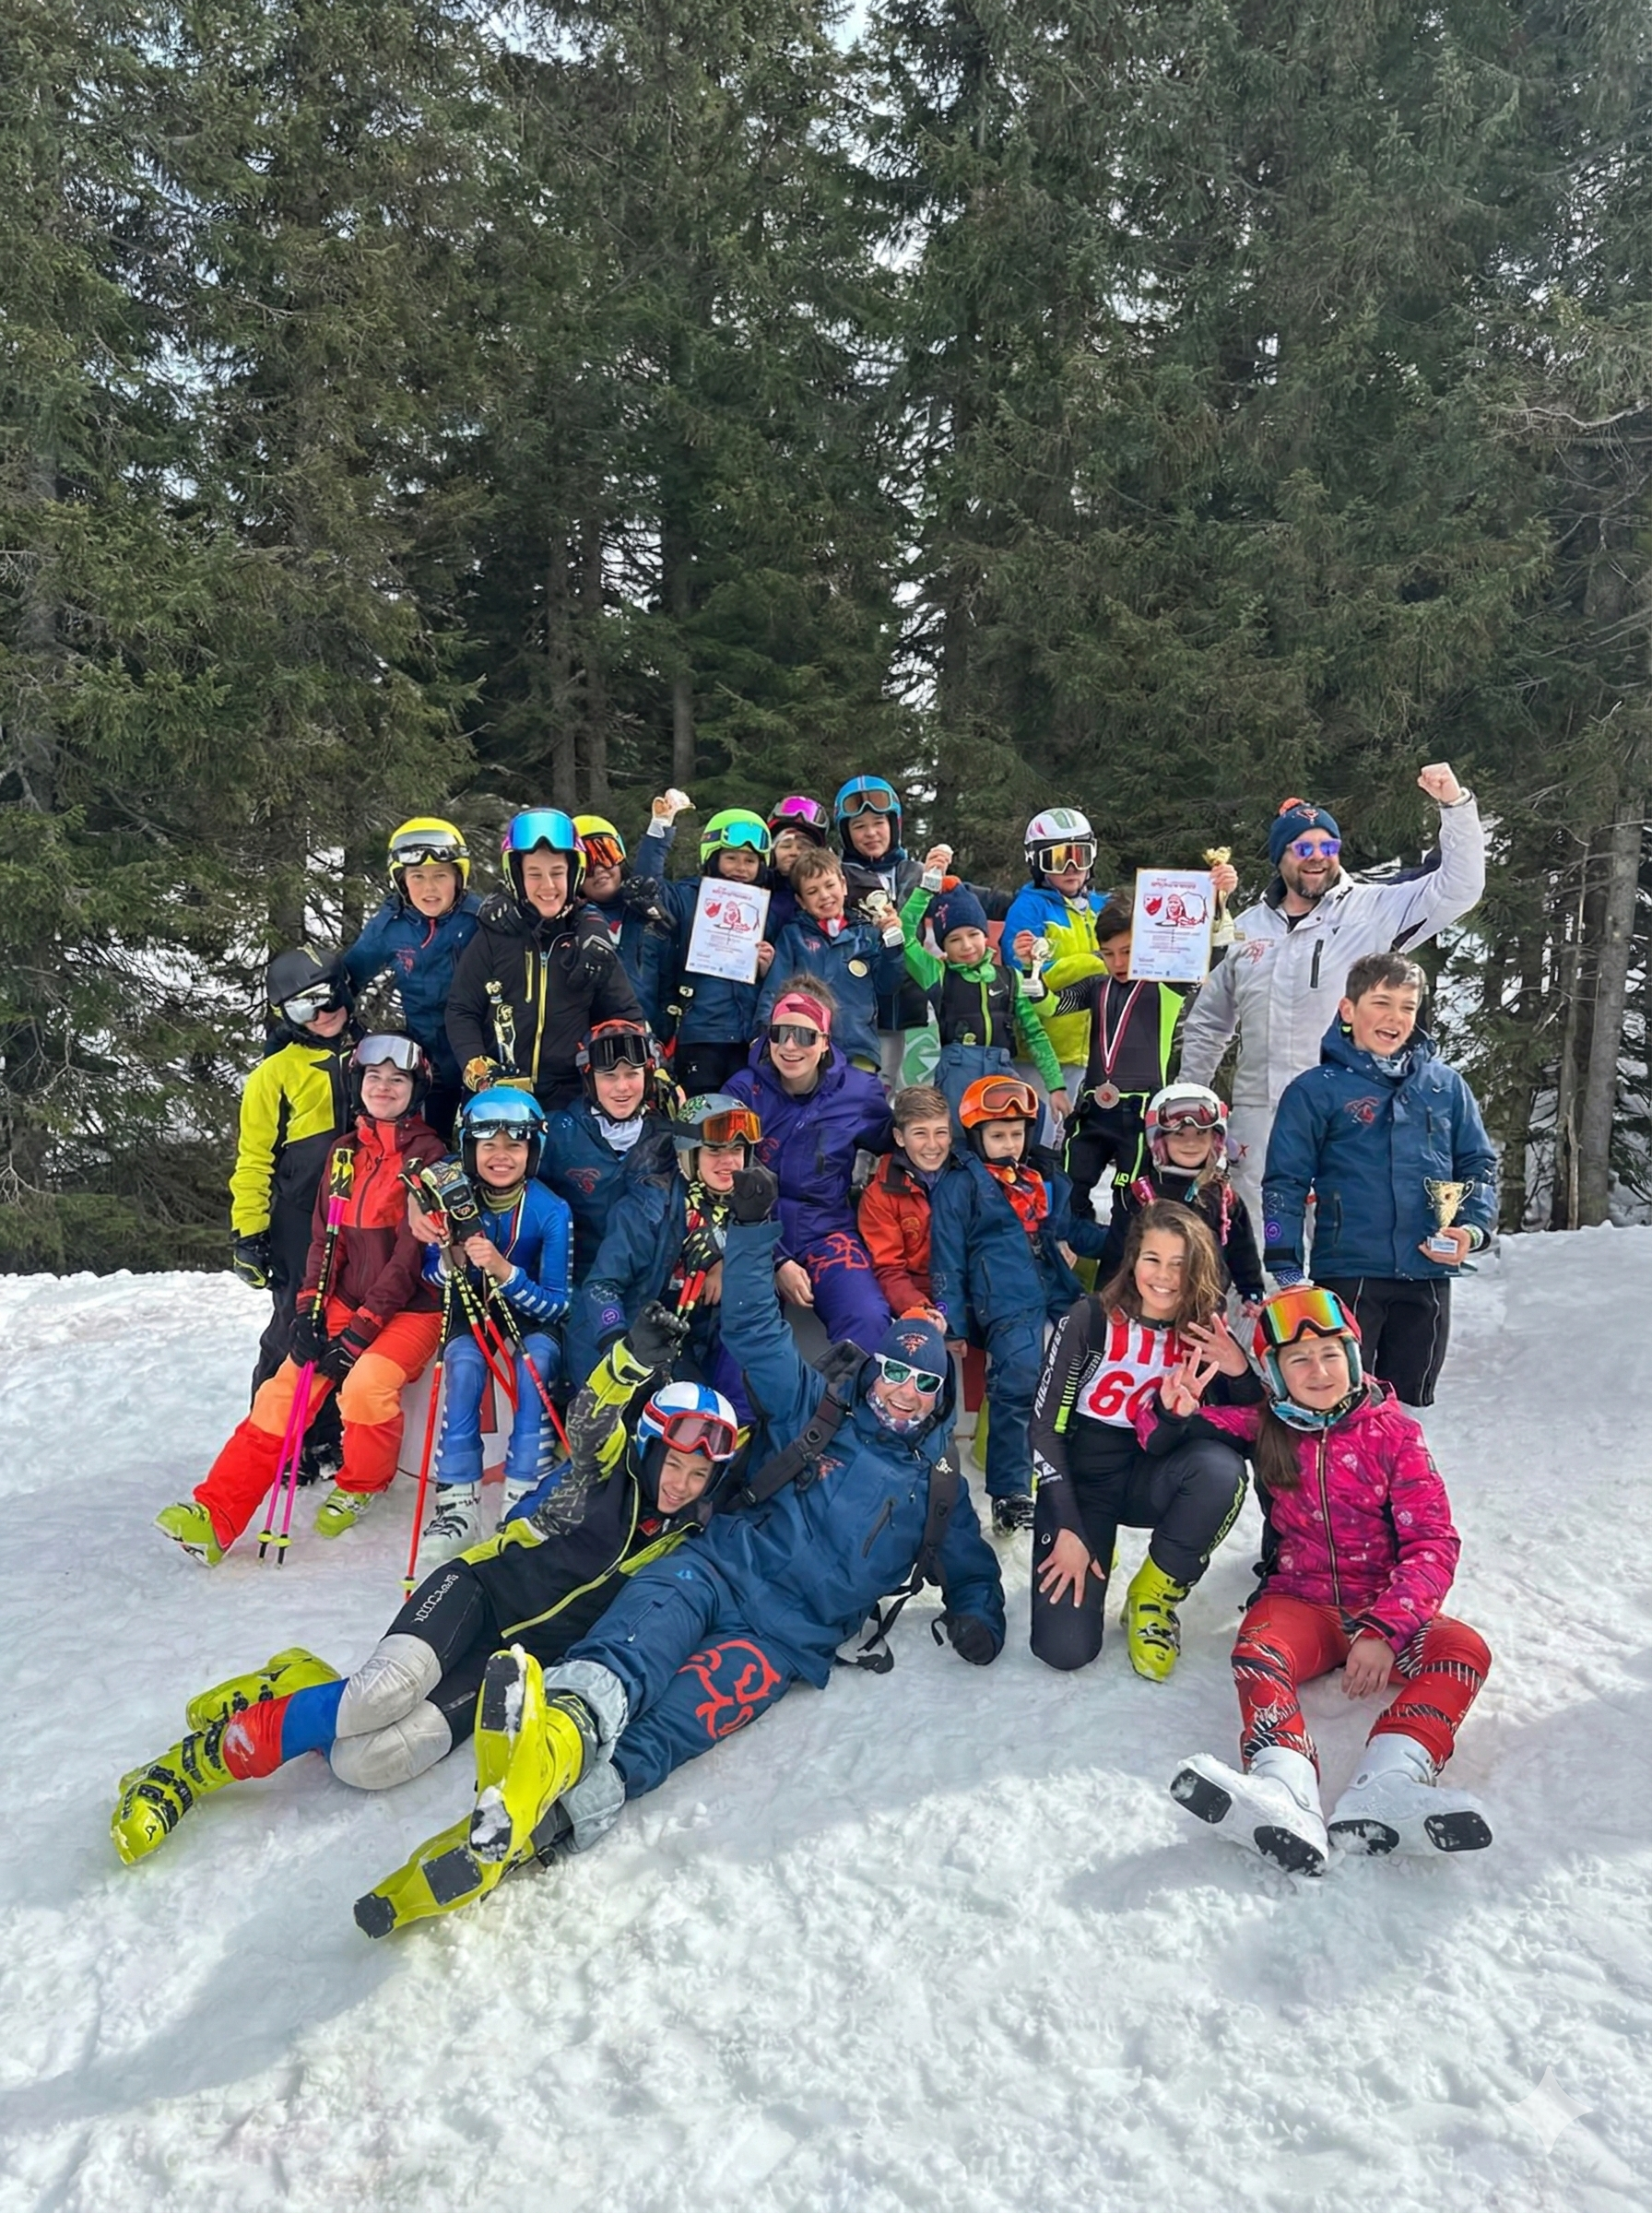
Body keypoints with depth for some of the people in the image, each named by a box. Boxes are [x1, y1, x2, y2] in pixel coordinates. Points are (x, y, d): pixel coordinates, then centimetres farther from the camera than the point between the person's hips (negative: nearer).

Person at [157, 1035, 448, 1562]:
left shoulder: (428, 1155, -9)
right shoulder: (344, 1152, 10)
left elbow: (410, 1256, -14)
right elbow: (325, 1238, 8)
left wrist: (360, 1332, -18)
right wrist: (310, 1311, -7)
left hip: (411, 1308, -5)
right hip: (345, 1302, 6)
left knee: (365, 1384, -28)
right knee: (282, 1393, -10)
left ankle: (361, 1485, 0)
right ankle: (214, 1515, -9)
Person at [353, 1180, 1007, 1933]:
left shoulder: (939, 1489, 21)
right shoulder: (818, 1413, 18)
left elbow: (971, 1568, 28)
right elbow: (755, 1329, 14)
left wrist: (977, 1618, 4)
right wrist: (753, 1226, 6)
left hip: (787, 1637, -1)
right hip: (720, 1568, 1)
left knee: (676, 1720, -30)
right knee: (646, 1628, -37)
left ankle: (559, 1811, -58)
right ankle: (569, 1714, -69)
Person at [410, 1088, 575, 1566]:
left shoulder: (552, 1213, -22)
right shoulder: (454, 1197, -17)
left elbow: (555, 1306, -20)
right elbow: (432, 1276, -7)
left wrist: (504, 1271, -38)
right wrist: (451, 1258, -31)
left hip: (533, 1316, -1)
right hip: (471, 1313, 1)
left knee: (535, 1358, -31)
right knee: (464, 1364, -29)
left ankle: (523, 1501, -23)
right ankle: (457, 1504, -23)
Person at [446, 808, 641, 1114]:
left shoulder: (591, 936, 5)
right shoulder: (495, 934, -1)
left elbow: (624, 1013, 10)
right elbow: (461, 1011, 2)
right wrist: (477, 1070, -13)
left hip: (572, 1097, 1)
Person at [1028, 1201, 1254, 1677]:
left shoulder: (1205, 1333, -7)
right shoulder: (1089, 1318, -16)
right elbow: (1045, 1427, -12)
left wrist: (1239, 1371, -22)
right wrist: (1068, 1529, -16)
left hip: (1149, 1476, 3)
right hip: (1078, 1479, -2)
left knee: (1222, 1468, -32)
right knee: (1065, 1648, -17)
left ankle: (1153, 1595, -7)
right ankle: (1084, 1557, 19)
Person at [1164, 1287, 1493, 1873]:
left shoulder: (1391, 1431, 0)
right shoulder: (1262, 1428, 5)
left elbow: (1432, 1543, -5)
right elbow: (1163, 1440, 10)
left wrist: (1384, 1630, -21)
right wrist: (1173, 1412, -16)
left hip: (1385, 1607, 0)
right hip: (1299, 1601, 0)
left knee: (1464, 1648, -28)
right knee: (1256, 1652, -31)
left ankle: (1387, 1786, -50)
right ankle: (1286, 1794, -58)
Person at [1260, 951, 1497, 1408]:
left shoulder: (1445, 1085, 9)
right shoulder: (1316, 1090, -2)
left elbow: (1479, 1164, 14)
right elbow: (1284, 1183, -4)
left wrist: (1472, 1228, -4)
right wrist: (1286, 1268, -10)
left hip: (1428, 1277, 4)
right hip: (1347, 1273, -4)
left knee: (1411, 1404, 14)